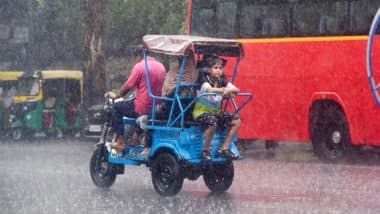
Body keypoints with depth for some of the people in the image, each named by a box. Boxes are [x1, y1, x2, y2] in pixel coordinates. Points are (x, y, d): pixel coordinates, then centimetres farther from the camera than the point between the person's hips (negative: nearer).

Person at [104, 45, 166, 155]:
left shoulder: (139, 66, -10)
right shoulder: (160, 66, 10)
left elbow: (128, 86, -8)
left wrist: (116, 95, 9)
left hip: (143, 108, -7)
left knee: (117, 108, 11)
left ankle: (120, 142, 7)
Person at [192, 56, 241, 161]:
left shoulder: (222, 82, 3)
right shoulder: (205, 81, -14)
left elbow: (237, 90, -9)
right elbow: (209, 89, -38)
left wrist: (229, 90, -33)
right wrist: (223, 90, -56)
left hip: (216, 111, 7)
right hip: (202, 112, -7)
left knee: (237, 120, -9)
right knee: (212, 122, -38)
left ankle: (224, 149, -3)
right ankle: (206, 151, -20)